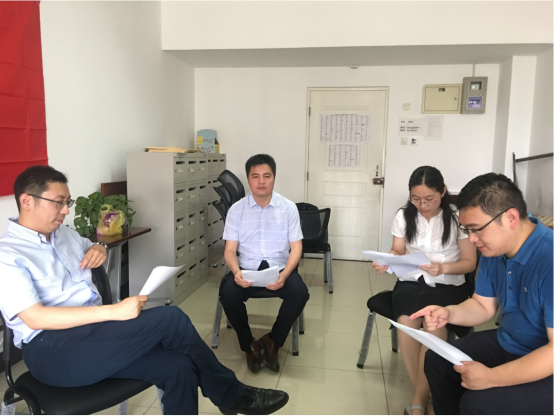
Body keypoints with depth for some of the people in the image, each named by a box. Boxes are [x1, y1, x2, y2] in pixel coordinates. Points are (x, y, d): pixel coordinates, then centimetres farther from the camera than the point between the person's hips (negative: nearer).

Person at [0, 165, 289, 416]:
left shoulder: (63, 233, 14)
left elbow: (92, 249, 35)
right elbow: (35, 318, -19)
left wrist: (99, 250, 8)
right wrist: (113, 312, -26)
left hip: (95, 333, 8)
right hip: (52, 351, -8)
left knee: (178, 366, -19)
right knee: (170, 319, -24)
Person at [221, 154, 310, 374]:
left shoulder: (289, 208, 0)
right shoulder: (236, 209, 1)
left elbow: (296, 248, -2)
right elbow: (230, 250, -1)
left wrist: (284, 275, -21)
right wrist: (236, 272, -24)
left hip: (279, 268, 0)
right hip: (247, 269, 0)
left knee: (300, 292, -28)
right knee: (228, 292, -29)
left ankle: (272, 341, 0)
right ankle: (249, 345, -1)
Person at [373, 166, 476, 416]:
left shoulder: (457, 218, -5)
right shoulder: (403, 216, 3)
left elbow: (470, 263, 0)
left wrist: (443, 268, -20)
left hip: (448, 285, -2)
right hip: (410, 282, 2)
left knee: (433, 327, -30)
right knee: (405, 324, -27)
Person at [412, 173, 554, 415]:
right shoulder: (492, 251, -2)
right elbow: (483, 306, 8)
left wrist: (491, 378, -28)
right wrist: (449, 313, -12)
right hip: (507, 345, 8)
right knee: (437, 361, 8)